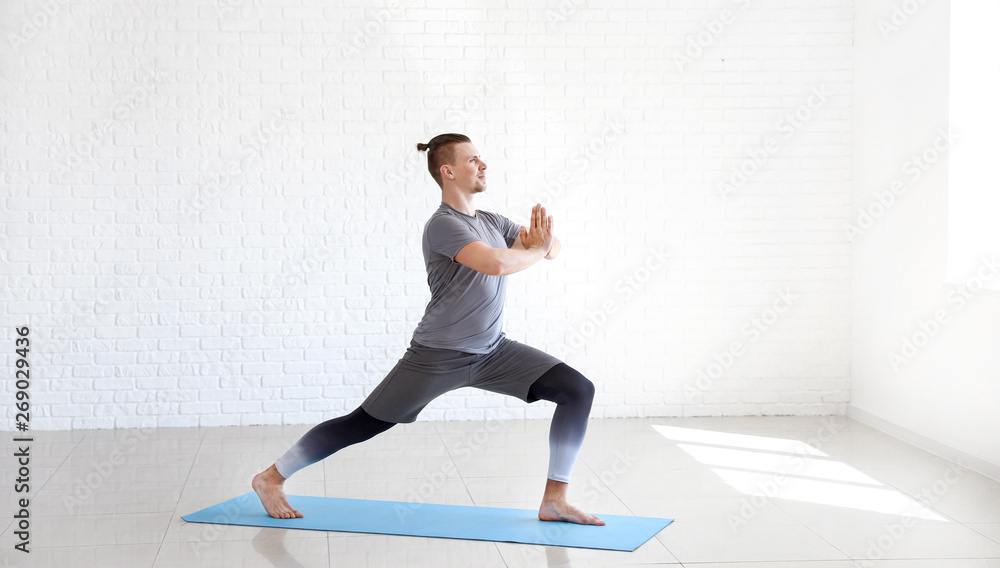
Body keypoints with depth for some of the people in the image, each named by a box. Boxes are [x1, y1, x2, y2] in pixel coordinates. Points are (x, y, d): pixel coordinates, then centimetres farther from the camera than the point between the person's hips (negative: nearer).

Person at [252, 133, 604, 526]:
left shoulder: (490, 222, 9)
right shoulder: (443, 225, -17)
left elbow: (554, 248, 12)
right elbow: (497, 262, -33)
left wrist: (542, 241, -12)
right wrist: (536, 250, -15)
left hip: (492, 351, 7)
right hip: (439, 357, -7)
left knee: (579, 390, -6)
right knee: (363, 424, 0)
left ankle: (554, 501, -2)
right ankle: (271, 478, 18)